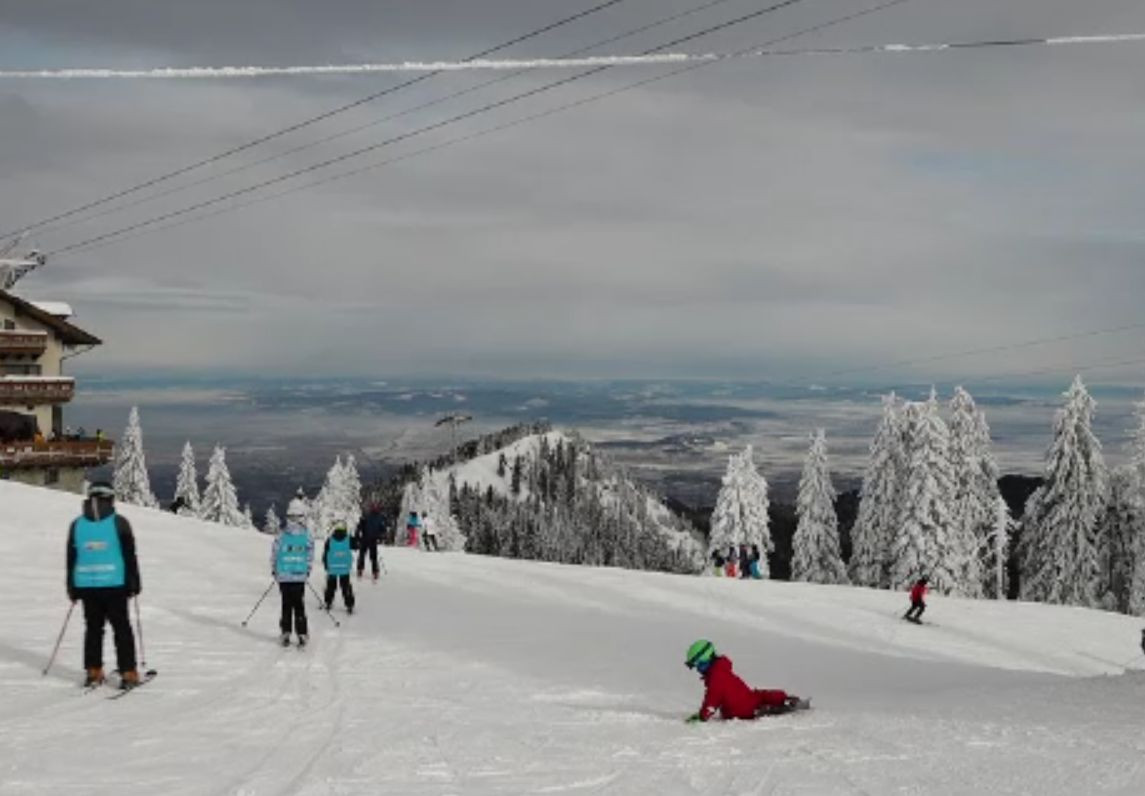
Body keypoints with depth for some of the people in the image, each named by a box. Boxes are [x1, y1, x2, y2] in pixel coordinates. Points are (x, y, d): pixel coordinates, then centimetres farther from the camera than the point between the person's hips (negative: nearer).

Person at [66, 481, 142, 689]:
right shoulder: (119, 523, -5)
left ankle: (93, 672, 14)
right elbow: (130, 556, -2)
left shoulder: (76, 525, 4)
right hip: (114, 585, -3)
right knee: (121, 629, 4)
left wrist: (72, 589, 16)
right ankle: (128, 673, 3)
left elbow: (70, 559, 9)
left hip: (86, 586, 3)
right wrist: (133, 584, 7)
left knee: (93, 629, 14)